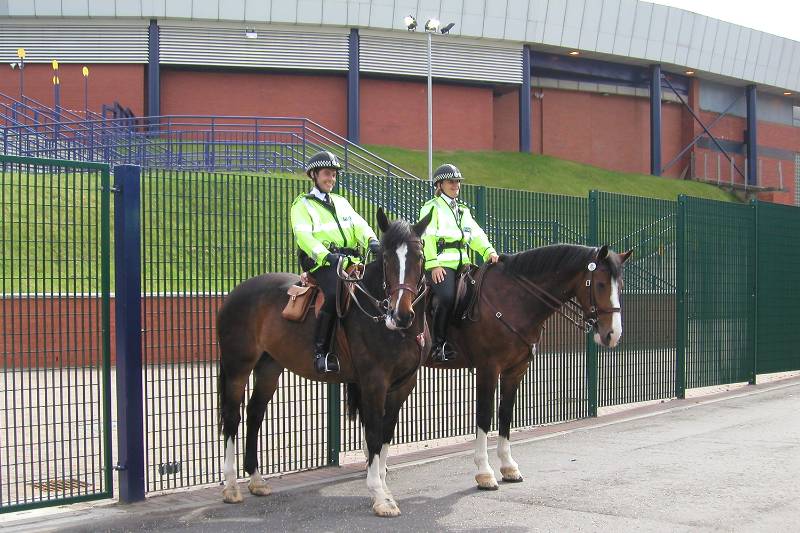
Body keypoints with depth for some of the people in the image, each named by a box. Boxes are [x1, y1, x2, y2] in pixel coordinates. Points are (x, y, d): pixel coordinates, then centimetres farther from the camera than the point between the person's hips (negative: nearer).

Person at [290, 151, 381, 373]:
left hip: (351, 261, 6)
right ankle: (321, 351, -27)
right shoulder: (302, 204, 9)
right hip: (322, 262, -6)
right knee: (336, 293, -34)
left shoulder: (341, 202, 27)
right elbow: (304, 236, -7)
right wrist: (326, 255, -24)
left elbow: (359, 224, 11)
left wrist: (372, 241, -13)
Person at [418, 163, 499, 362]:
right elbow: (428, 237, -6)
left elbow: (476, 234, 16)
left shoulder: (463, 210, 26)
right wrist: (434, 264, -17)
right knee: (447, 297, -28)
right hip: (440, 264, -7)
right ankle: (438, 345, -16)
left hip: (461, 263, 7)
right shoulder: (432, 208, 5)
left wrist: (489, 251, -4)